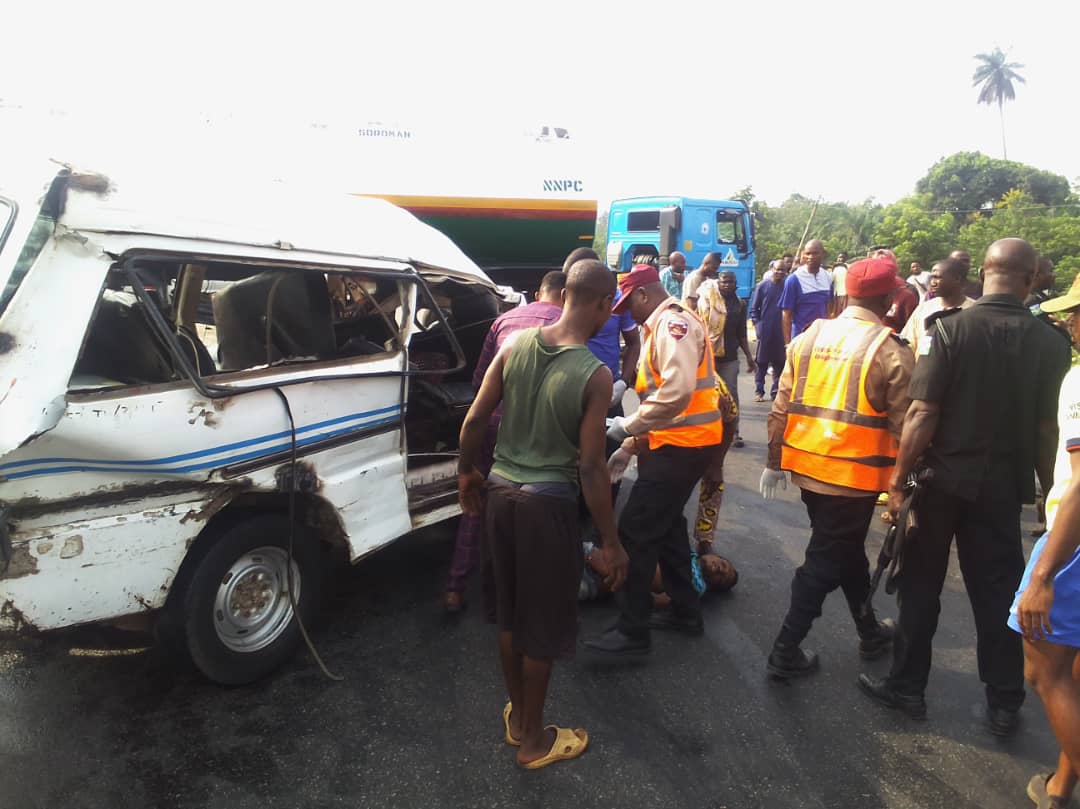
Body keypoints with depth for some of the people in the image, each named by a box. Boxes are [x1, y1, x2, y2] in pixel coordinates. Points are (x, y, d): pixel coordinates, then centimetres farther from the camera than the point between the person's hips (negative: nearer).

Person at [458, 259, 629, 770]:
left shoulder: (515, 344, -3)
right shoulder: (595, 374, -17)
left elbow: (475, 419, 0)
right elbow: (590, 467, -16)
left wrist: (466, 472, 17)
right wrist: (611, 542, -7)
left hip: (500, 490, 5)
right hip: (548, 501, -5)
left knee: (510, 612, 21)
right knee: (543, 623, 12)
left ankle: (517, 714, 41)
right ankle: (533, 740, 30)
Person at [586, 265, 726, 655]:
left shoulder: (673, 323, -15)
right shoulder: (661, 327, 18)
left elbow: (677, 391, -29)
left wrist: (628, 426, -20)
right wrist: (631, 447, 17)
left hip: (682, 445, -11)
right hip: (677, 443, 11)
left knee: (636, 531, -7)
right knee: (666, 526, 20)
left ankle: (633, 631, 1)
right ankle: (685, 610, 32)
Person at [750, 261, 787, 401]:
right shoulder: (762, 286, -1)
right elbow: (754, 309, 2)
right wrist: (757, 325, -6)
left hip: (782, 332, 2)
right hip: (765, 331, -2)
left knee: (779, 362, 6)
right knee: (762, 362, 4)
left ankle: (776, 391, 16)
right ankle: (759, 391, 10)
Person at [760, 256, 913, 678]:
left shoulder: (808, 337, 3)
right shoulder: (892, 352, -11)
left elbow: (781, 408, 5)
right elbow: (902, 427, -9)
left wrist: (774, 460, 14)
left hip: (807, 466, 6)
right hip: (854, 473, -6)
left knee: (845, 548, 24)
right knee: (825, 560, 7)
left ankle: (870, 631, 41)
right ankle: (786, 652, 13)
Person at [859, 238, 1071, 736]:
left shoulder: (952, 329, -13)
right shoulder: (1051, 343, -5)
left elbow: (923, 415, -16)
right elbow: (1047, 428, 0)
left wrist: (898, 480, -9)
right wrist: (1046, 489, 12)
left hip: (943, 477, -2)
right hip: (1004, 485, 3)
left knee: (921, 588, 12)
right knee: (998, 593, 14)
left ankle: (907, 686, 22)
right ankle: (1004, 703, 24)